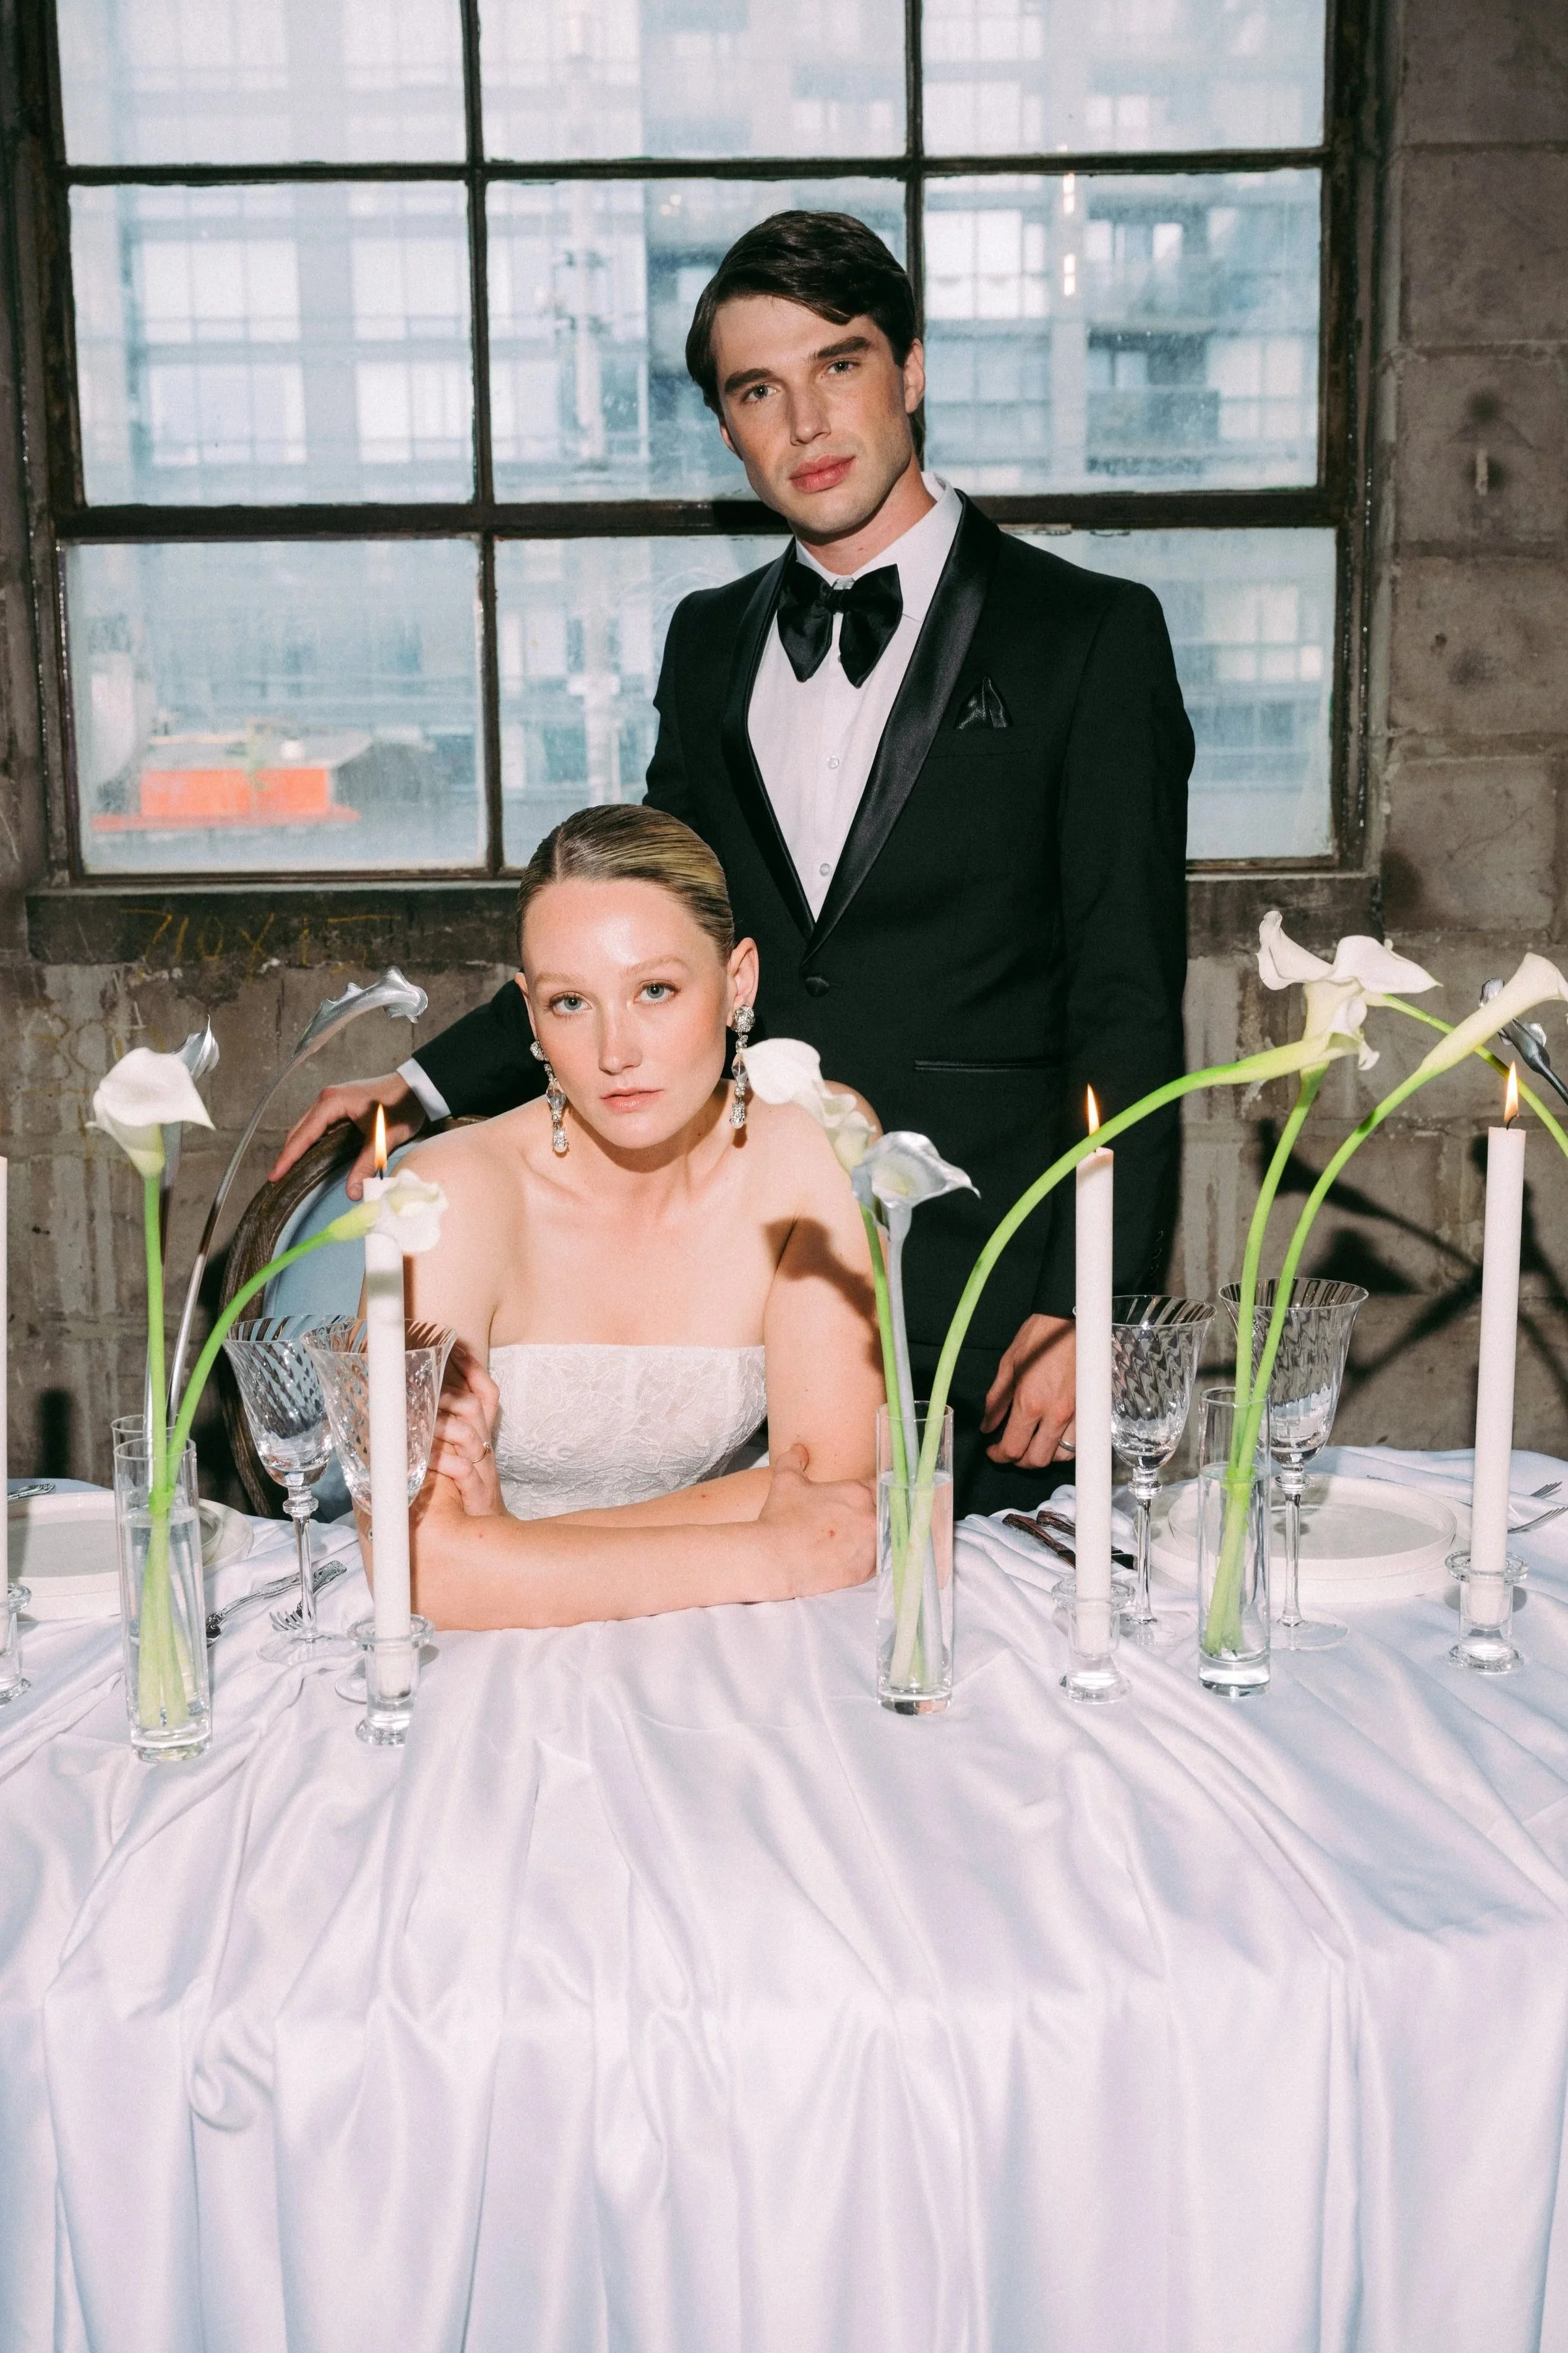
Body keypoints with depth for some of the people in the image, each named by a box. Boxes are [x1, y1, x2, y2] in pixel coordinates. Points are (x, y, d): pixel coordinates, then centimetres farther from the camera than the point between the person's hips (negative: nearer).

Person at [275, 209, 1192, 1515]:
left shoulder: (1093, 633, -2)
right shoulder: (711, 642, 13)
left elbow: (1130, 1012, -5)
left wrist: (1086, 1313, -12)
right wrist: (433, 1085, 9)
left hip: (985, 1312, -3)